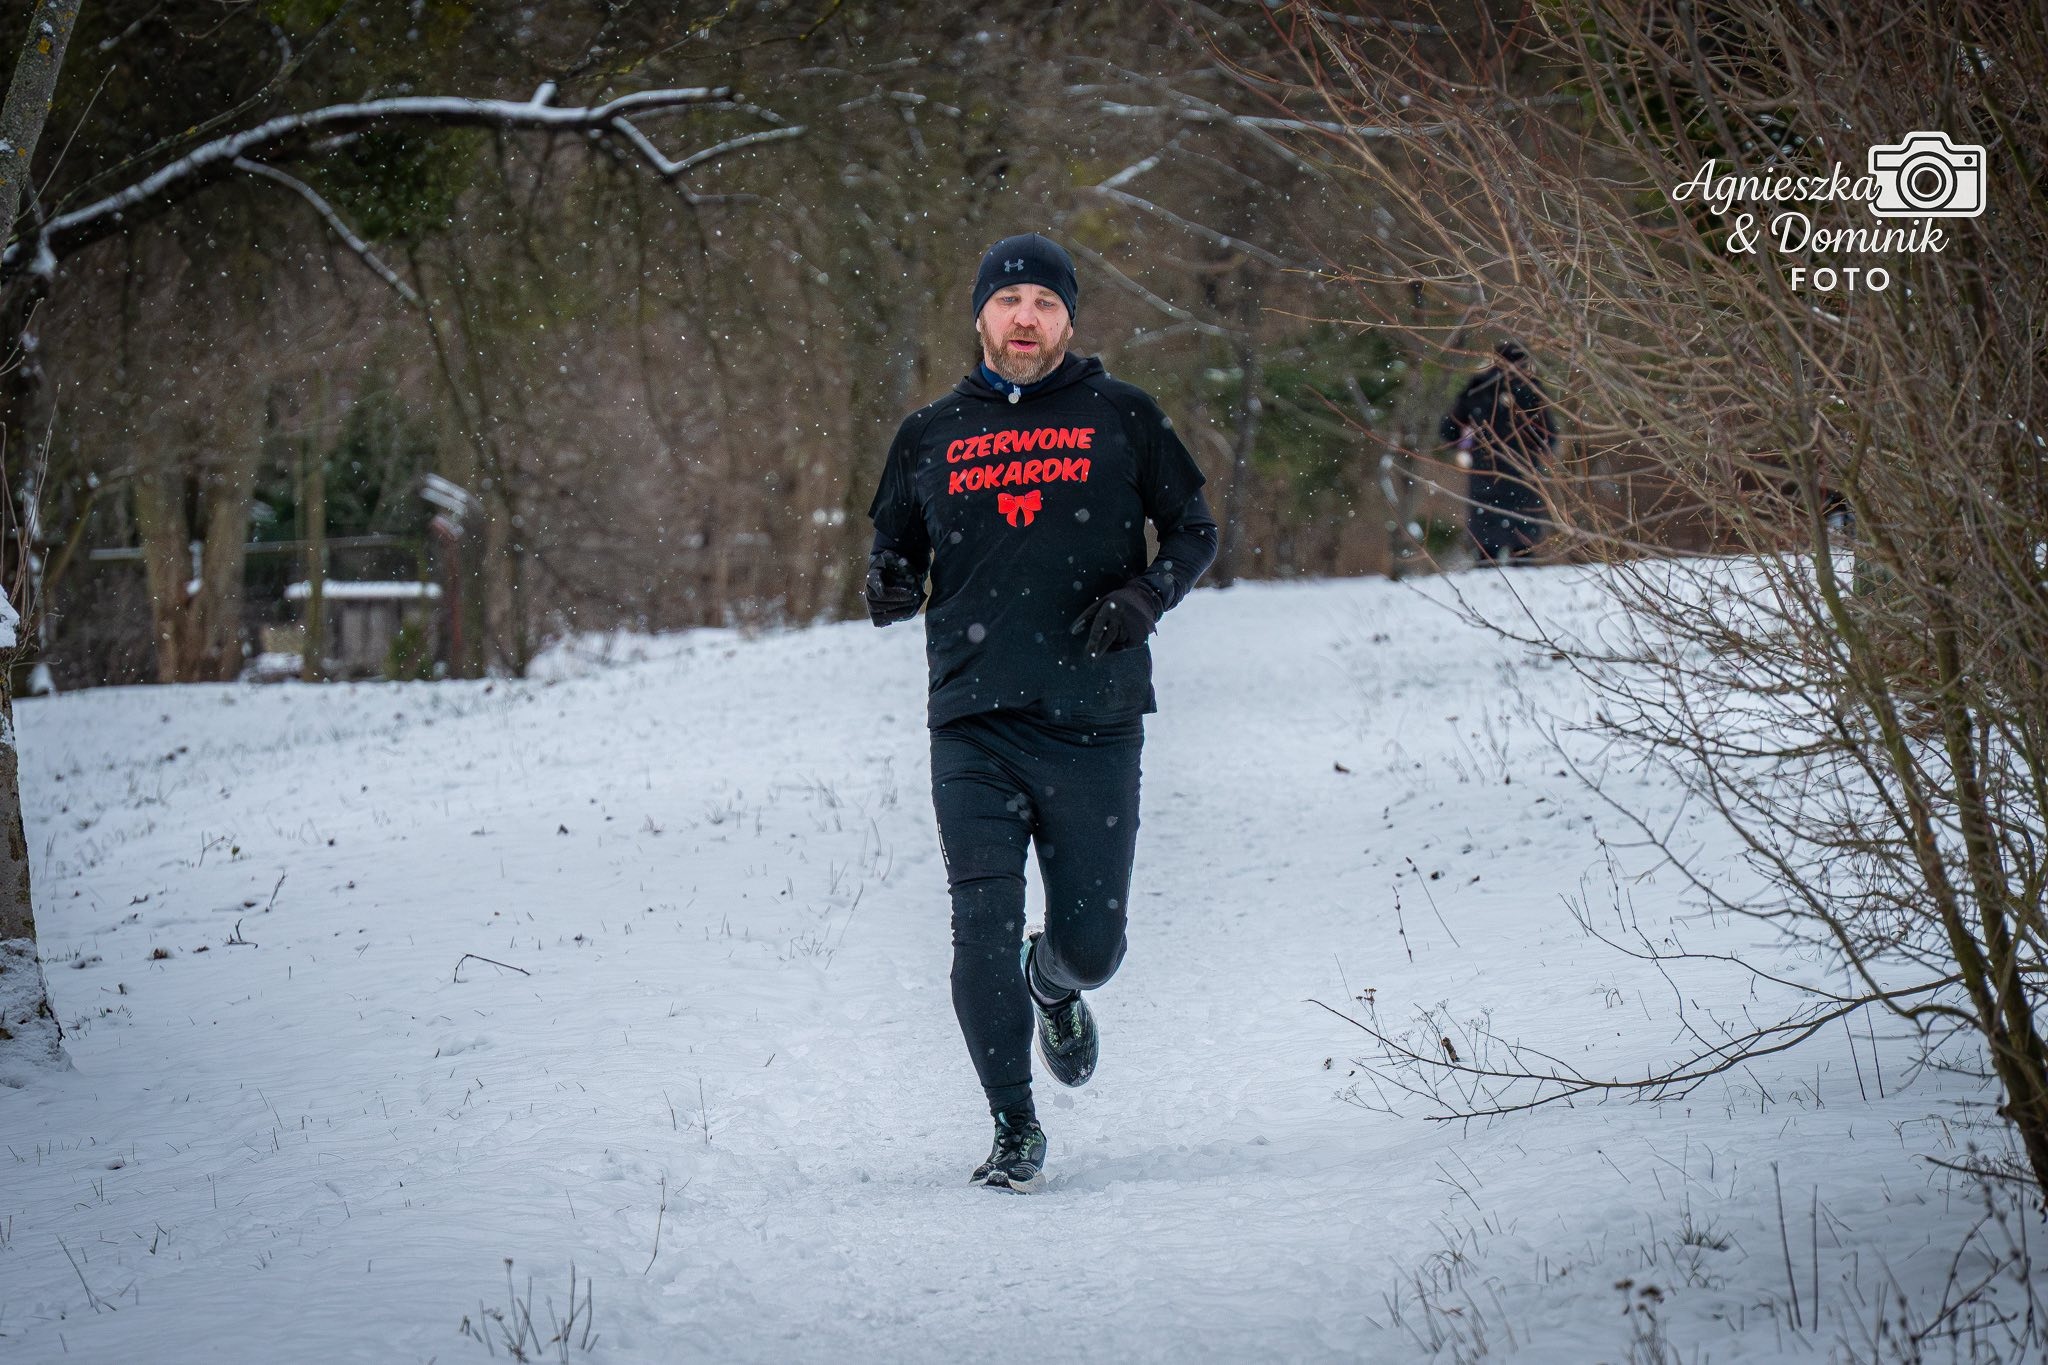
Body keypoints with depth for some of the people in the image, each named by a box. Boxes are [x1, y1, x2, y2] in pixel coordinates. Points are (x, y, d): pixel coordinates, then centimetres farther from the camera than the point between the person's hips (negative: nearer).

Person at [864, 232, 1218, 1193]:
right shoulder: (931, 436, 11)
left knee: (1090, 943, 4)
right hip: (973, 726, 1)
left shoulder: (1120, 418, 7)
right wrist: (889, 586, -5)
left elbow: (1196, 530, 13)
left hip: (1093, 721, 0)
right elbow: (895, 549, 19)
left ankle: (1055, 988, 41)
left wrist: (1145, 595, -6)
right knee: (985, 932, -9)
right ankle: (1014, 1130, 6)